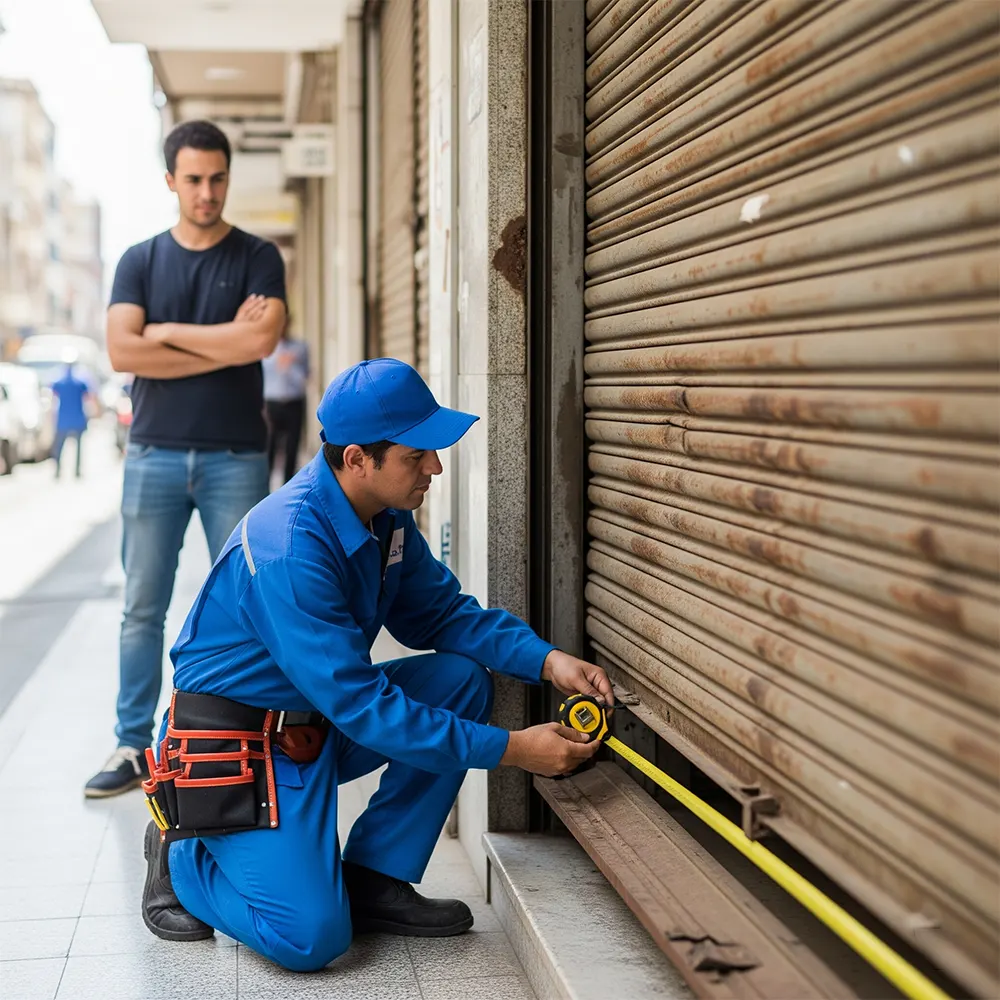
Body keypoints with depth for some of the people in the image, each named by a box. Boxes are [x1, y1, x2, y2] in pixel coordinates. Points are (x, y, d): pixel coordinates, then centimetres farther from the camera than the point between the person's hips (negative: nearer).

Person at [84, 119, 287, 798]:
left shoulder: (258, 258, 4)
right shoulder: (141, 260, 7)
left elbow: (263, 339, -15)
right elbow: (123, 351, -8)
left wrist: (169, 331, -6)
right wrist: (225, 345, -10)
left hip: (235, 457, -1)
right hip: (155, 455, 1)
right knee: (143, 610, 4)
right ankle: (134, 749, 13)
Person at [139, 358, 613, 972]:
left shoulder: (388, 517, -2)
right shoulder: (288, 546, -30)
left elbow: (442, 612, 8)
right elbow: (361, 707, -30)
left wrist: (547, 660, -10)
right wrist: (510, 750, -27)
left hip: (317, 724, 9)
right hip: (235, 741, -8)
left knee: (463, 679, -8)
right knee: (312, 938, -21)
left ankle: (372, 879, 1)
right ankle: (183, 856, 9)